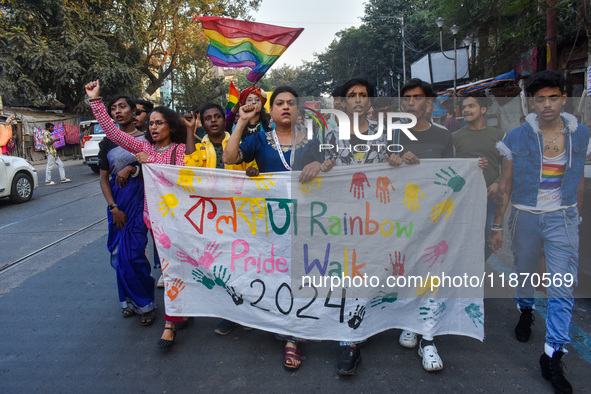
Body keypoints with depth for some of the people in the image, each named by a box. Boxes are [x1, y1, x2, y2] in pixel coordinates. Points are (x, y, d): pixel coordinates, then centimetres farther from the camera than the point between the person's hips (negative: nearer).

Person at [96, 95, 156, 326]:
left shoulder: (146, 138, 1)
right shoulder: (108, 142, 9)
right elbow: (104, 179, 7)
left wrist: (132, 169, -15)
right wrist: (113, 207, -4)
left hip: (140, 201, -4)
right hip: (117, 204, 4)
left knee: (131, 254, -9)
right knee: (120, 254, 6)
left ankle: (144, 304, 8)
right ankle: (129, 301, 22)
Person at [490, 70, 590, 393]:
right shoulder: (516, 139, -7)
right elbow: (505, 185, -3)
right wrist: (497, 226, -2)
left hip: (563, 219, 1)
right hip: (525, 217, 0)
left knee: (562, 289, -4)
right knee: (524, 271, 17)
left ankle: (552, 358, 7)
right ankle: (525, 312, 50)